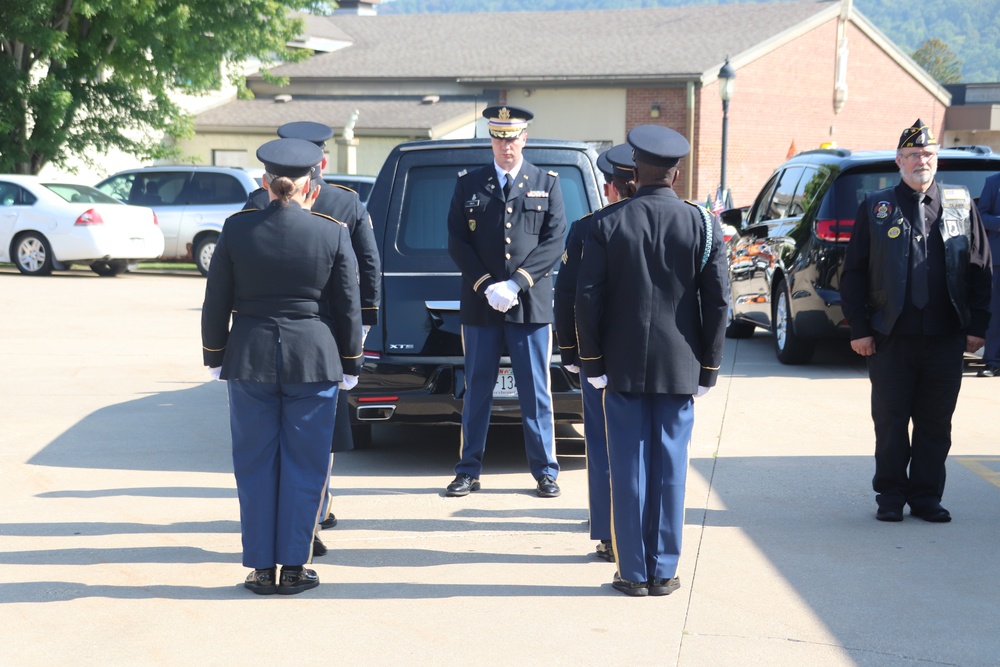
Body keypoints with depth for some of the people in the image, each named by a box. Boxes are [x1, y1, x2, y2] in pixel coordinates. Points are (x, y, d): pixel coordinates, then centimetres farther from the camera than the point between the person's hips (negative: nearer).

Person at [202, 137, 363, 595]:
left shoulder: (237, 229, -4)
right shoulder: (332, 233, -5)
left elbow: (216, 302, 2)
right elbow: (348, 306, 0)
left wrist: (215, 356, 13)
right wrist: (350, 364, 10)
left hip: (250, 360, 1)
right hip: (314, 361, -1)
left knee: (255, 466, 9)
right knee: (304, 465, 8)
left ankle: (262, 569, 14)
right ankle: (293, 568, 11)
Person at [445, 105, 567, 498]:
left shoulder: (547, 183, 7)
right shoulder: (469, 184, 9)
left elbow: (554, 241, -1)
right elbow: (457, 243, 2)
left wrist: (517, 283, -12)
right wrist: (487, 286, -10)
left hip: (531, 304, -1)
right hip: (479, 305, 1)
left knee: (536, 392, 3)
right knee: (477, 390, 6)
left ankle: (545, 471, 11)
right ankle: (469, 471, 14)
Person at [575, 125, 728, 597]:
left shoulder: (606, 224, -4)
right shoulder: (703, 225, -1)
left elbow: (588, 298, -4)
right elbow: (717, 302, 0)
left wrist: (592, 362, 4)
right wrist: (708, 368, 7)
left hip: (623, 366, -1)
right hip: (679, 368, 1)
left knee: (628, 469, 5)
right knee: (670, 468, 7)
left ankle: (634, 572, 10)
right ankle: (663, 571, 12)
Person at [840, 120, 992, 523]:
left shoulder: (961, 205, 9)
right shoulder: (876, 208, 5)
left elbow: (980, 270, 9)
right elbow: (853, 273, 3)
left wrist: (976, 326, 3)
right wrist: (859, 329, -3)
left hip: (946, 338, 1)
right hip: (891, 338, -1)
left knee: (936, 424, 7)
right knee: (890, 421, 4)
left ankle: (927, 497, 18)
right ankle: (891, 497, 17)